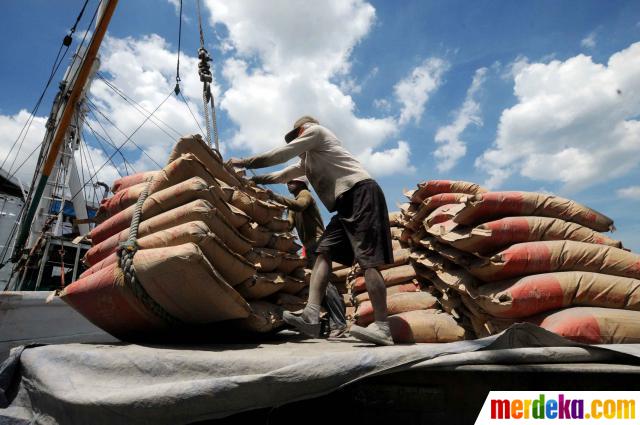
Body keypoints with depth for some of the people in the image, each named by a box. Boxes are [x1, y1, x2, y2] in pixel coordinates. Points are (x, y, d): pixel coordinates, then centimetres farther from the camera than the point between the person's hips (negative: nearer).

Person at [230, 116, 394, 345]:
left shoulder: (315, 130, 9)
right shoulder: (308, 159, 34)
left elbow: (280, 155, 5)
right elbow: (281, 175, 38)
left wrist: (244, 162, 15)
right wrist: (250, 179, 35)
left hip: (361, 193, -9)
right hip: (347, 202, 9)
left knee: (367, 260, -16)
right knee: (324, 253, -5)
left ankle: (382, 328, -15)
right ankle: (312, 315, -13)